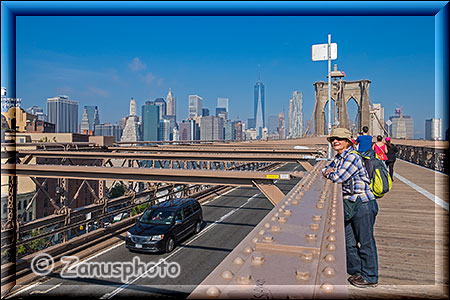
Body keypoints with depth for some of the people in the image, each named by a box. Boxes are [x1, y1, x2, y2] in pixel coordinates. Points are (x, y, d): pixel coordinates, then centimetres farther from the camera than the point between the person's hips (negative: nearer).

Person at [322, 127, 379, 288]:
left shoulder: (353, 157, -16)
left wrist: (330, 174, -1)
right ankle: (356, 272, 30)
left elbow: (339, 177, -22)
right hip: (348, 204, 9)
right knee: (349, 241, 15)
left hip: (363, 203, -9)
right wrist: (327, 171, 1)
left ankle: (369, 277, 16)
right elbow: (325, 170, 24)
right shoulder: (338, 158, 11)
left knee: (365, 241, 3)